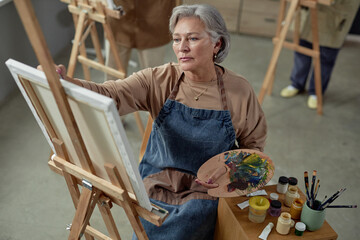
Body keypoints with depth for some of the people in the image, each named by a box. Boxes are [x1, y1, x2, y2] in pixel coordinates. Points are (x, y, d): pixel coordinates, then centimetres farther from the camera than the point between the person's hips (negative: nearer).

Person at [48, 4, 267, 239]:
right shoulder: (160, 80, -7)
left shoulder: (240, 90, -7)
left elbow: (254, 144, 6)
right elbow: (109, 95, -21)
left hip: (206, 192, 0)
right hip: (158, 183, 1)